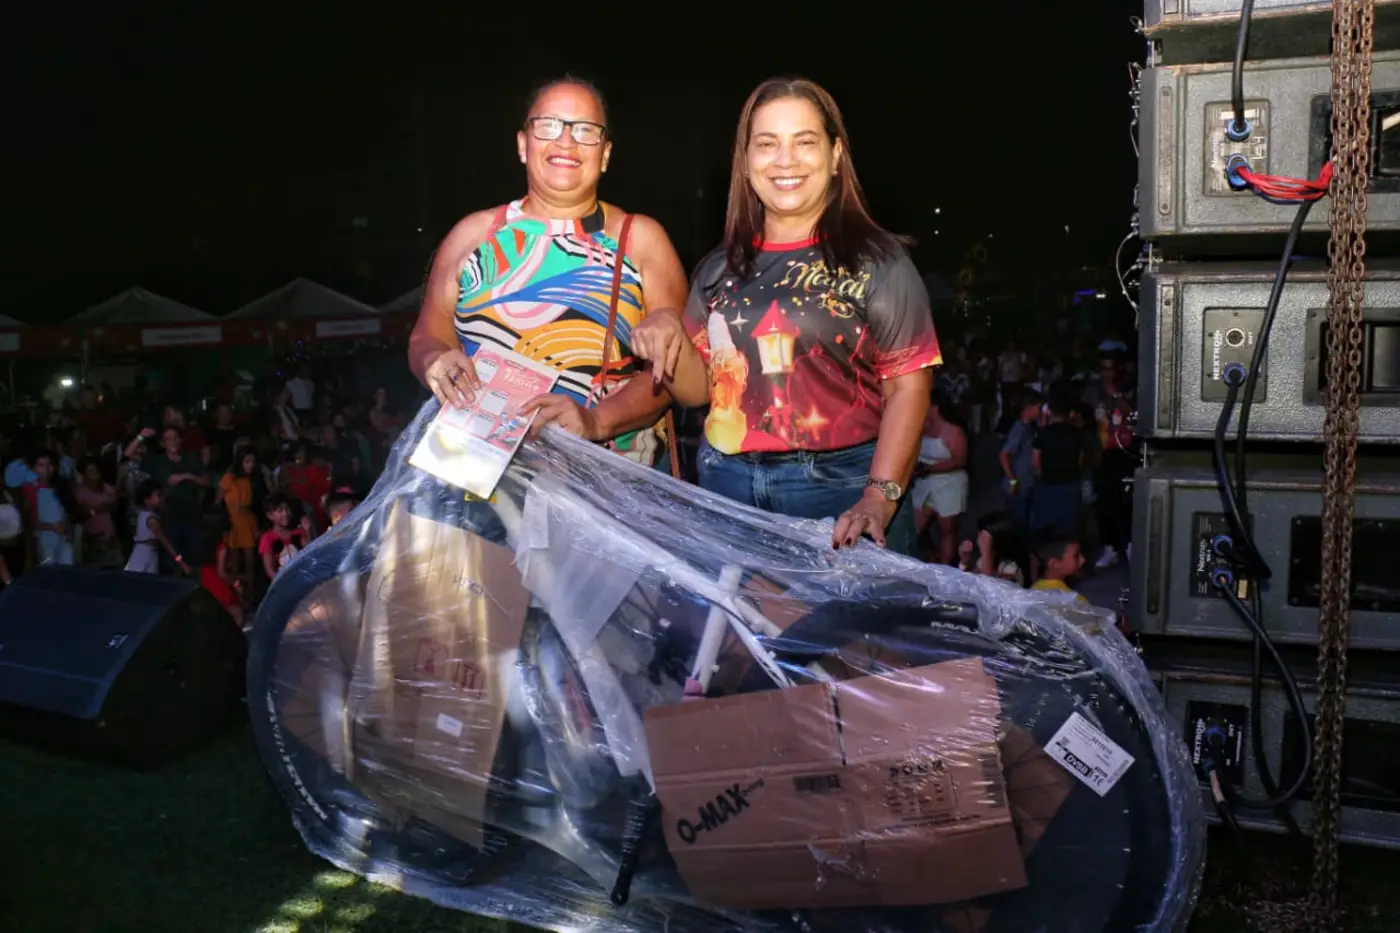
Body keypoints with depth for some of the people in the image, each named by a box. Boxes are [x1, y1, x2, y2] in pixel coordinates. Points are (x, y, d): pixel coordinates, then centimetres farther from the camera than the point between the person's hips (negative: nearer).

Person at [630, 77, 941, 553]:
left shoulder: (875, 259, -5)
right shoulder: (720, 267, 9)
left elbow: (909, 387, -9)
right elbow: (701, 388, 13)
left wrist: (879, 499, -19)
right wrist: (671, 339, -7)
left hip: (841, 488, -4)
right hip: (729, 491, 4)